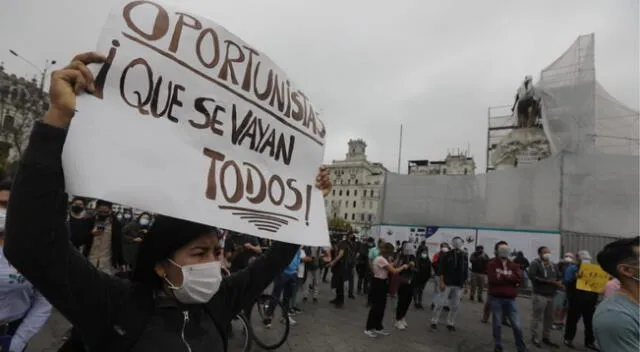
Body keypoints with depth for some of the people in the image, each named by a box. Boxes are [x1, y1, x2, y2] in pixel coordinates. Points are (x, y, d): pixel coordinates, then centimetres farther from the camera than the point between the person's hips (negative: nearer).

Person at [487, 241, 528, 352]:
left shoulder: (514, 265, 10)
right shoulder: (491, 264, -2)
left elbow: (517, 279, -6)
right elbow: (493, 279, -16)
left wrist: (503, 275, -13)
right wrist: (508, 277, -9)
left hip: (510, 299, 3)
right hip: (496, 298, -3)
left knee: (517, 325, 4)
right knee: (497, 324, 6)